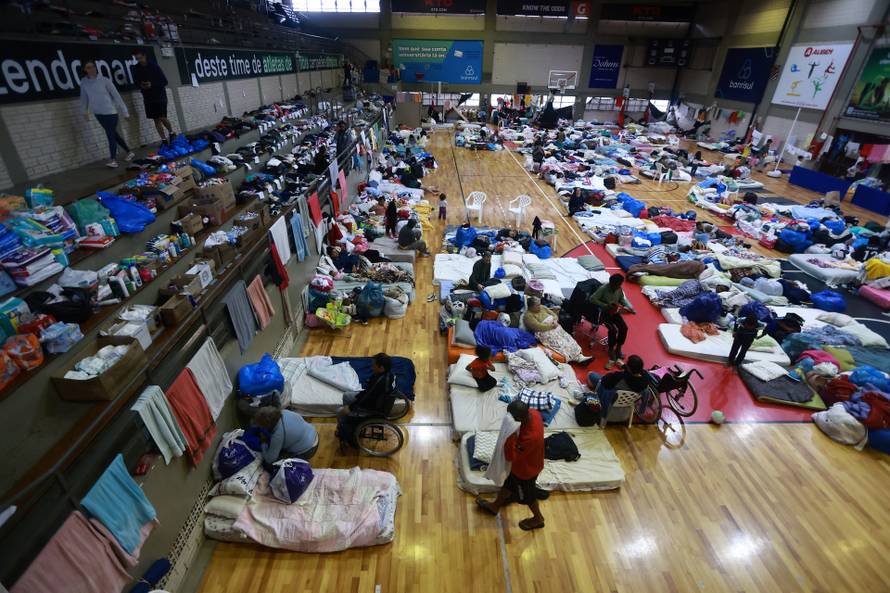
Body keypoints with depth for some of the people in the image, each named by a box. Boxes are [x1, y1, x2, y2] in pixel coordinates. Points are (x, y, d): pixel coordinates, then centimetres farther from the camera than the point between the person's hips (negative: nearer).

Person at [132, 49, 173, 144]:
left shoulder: (154, 66, -8)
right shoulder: (136, 69, 3)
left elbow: (164, 81, -8)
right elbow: (136, 81, 12)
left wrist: (152, 84, -19)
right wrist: (141, 85, -10)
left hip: (160, 96, -4)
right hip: (148, 98, 4)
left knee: (162, 118, -12)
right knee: (156, 120, 3)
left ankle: (171, 132, 17)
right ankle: (164, 140, 9)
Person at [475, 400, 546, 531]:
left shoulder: (530, 437, -46)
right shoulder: (534, 413, -24)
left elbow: (510, 456, -34)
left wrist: (511, 434, -41)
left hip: (526, 469, -8)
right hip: (529, 461, 8)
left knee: (527, 495, 23)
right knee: (509, 483, 29)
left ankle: (538, 519, 52)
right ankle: (495, 506, 55)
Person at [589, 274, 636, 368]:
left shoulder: (619, 289, -4)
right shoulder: (603, 289, -21)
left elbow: (622, 299, 13)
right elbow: (592, 299, -23)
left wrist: (630, 307, -5)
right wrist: (606, 306, -26)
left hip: (615, 312, 6)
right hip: (604, 313, -5)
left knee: (624, 328, -15)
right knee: (613, 330, -25)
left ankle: (618, 349, 3)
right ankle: (611, 351, -5)